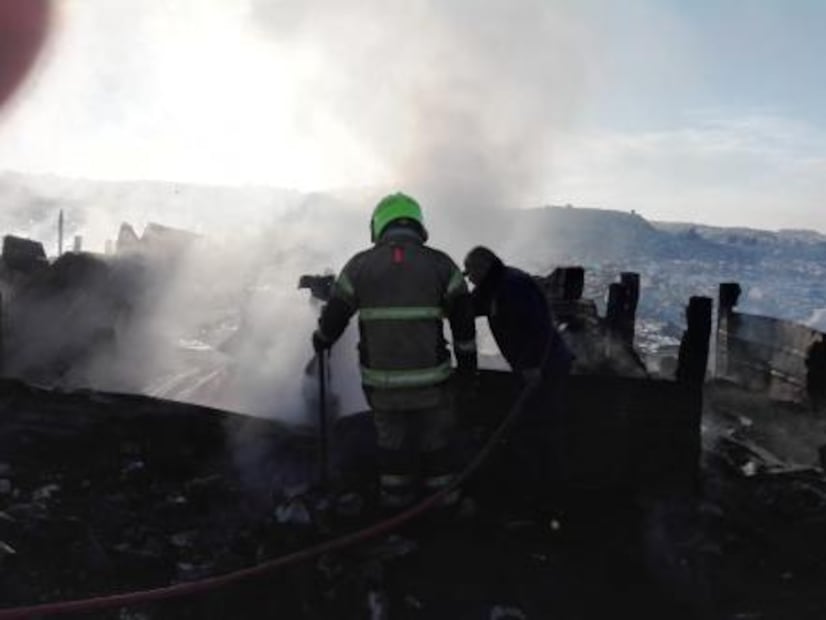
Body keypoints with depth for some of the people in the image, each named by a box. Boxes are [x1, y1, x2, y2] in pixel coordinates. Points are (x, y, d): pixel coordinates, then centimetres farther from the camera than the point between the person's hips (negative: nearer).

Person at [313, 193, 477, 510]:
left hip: (380, 379, 1)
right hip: (429, 377, -1)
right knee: (435, 438, 18)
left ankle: (395, 495, 34)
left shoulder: (359, 266, -2)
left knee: (391, 436, 21)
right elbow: (463, 317, 2)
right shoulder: (440, 264, -3)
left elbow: (334, 314, 7)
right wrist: (467, 359, 15)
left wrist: (321, 340, 27)